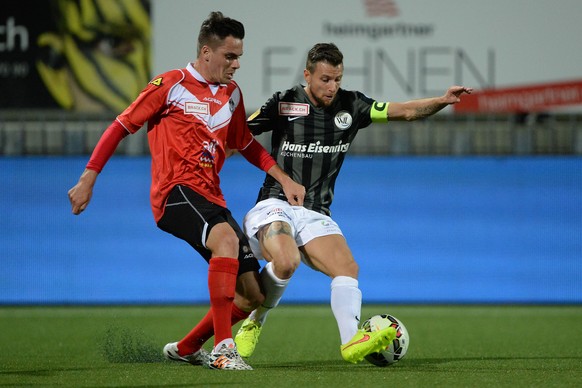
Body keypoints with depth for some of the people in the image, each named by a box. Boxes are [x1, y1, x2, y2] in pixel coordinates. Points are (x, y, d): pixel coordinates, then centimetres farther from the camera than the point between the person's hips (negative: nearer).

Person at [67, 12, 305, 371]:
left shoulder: (231, 93, 16)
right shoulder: (171, 85, -2)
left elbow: (245, 144, 29)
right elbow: (121, 126, 1)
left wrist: (285, 179, 18)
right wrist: (88, 179, -3)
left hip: (211, 199, 8)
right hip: (176, 192, -8)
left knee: (254, 296, 3)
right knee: (227, 237, -38)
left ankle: (186, 349, 24)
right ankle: (224, 348, -39)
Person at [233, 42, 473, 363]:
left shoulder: (350, 106, 6)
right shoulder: (285, 103, -4)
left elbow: (405, 111, 5)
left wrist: (442, 101, -11)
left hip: (316, 214, 5)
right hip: (275, 205, -5)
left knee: (348, 268, -19)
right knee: (286, 261, -32)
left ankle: (352, 341, -31)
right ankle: (253, 323, -8)